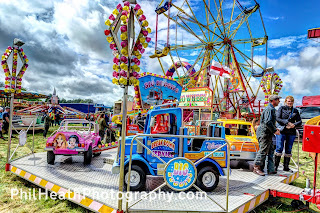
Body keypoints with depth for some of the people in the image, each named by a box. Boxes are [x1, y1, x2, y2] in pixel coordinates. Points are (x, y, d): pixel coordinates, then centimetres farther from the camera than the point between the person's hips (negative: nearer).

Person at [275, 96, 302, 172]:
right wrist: (287, 123, -15)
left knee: (288, 150, 7)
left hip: (291, 132, 3)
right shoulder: (281, 108, 5)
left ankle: (286, 167, 16)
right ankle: (275, 166, 3)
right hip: (282, 131, -3)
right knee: (279, 148, -5)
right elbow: (277, 118, -5)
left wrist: (294, 125, -9)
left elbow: (299, 121, 11)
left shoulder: (295, 111, 14)